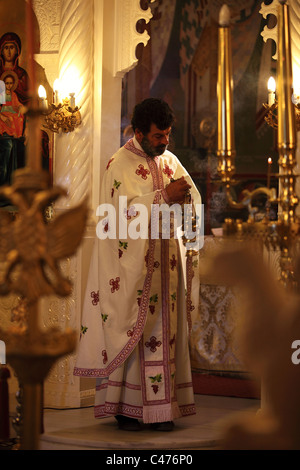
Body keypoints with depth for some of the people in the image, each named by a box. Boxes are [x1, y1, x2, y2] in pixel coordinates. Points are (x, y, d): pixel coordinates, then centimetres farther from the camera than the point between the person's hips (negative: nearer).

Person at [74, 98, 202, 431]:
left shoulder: (170, 160, 13)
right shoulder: (120, 163, -6)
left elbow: (194, 198, 12)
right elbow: (122, 211, -17)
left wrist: (184, 196, -11)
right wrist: (164, 197, -19)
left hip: (165, 260, 6)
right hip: (132, 263, -6)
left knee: (165, 328, 4)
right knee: (131, 329, -4)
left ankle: (161, 406, 9)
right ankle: (125, 407, 1)